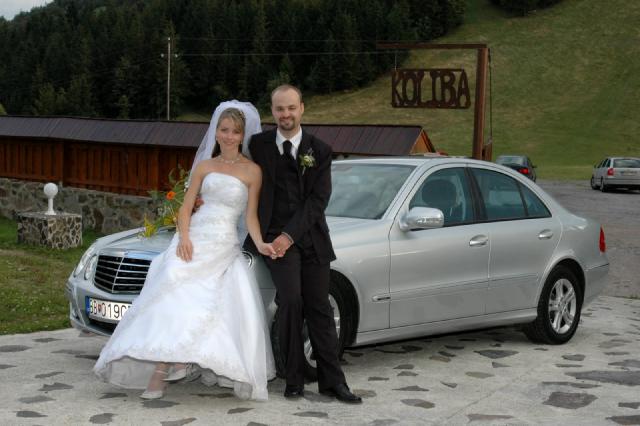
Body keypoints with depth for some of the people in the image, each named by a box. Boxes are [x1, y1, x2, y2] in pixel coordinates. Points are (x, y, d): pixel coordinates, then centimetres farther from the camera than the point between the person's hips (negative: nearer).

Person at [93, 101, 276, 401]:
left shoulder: (252, 171, 5)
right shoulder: (204, 166, 13)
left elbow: (251, 216, 3)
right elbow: (186, 208, 9)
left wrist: (260, 244, -16)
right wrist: (184, 237, -9)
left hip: (225, 248, -1)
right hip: (193, 241, 1)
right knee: (172, 299, -15)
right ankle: (158, 374, -17)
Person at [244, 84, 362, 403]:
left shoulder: (319, 150, 3)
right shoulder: (259, 145, 5)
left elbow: (318, 199, -4)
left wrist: (290, 234, -13)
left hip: (311, 237, 1)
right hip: (275, 236, -1)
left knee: (319, 308, 4)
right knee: (291, 301, -17)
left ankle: (332, 381, 11)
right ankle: (294, 380, -5)